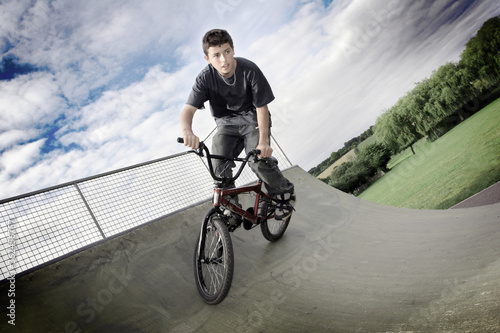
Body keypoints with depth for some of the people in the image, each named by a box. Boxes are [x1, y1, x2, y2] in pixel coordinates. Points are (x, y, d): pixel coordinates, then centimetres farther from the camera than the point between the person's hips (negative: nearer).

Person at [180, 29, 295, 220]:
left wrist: (263, 140, -31)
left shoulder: (249, 70, -21)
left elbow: (261, 107, -18)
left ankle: (285, 192, 5)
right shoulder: (206, 77, -17)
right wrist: (187, 130, -49)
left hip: (252, 120, -2)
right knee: (220, 166, -17)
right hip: (226, 124, 2)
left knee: (259, 162, -24)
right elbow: (188, 110, -25)